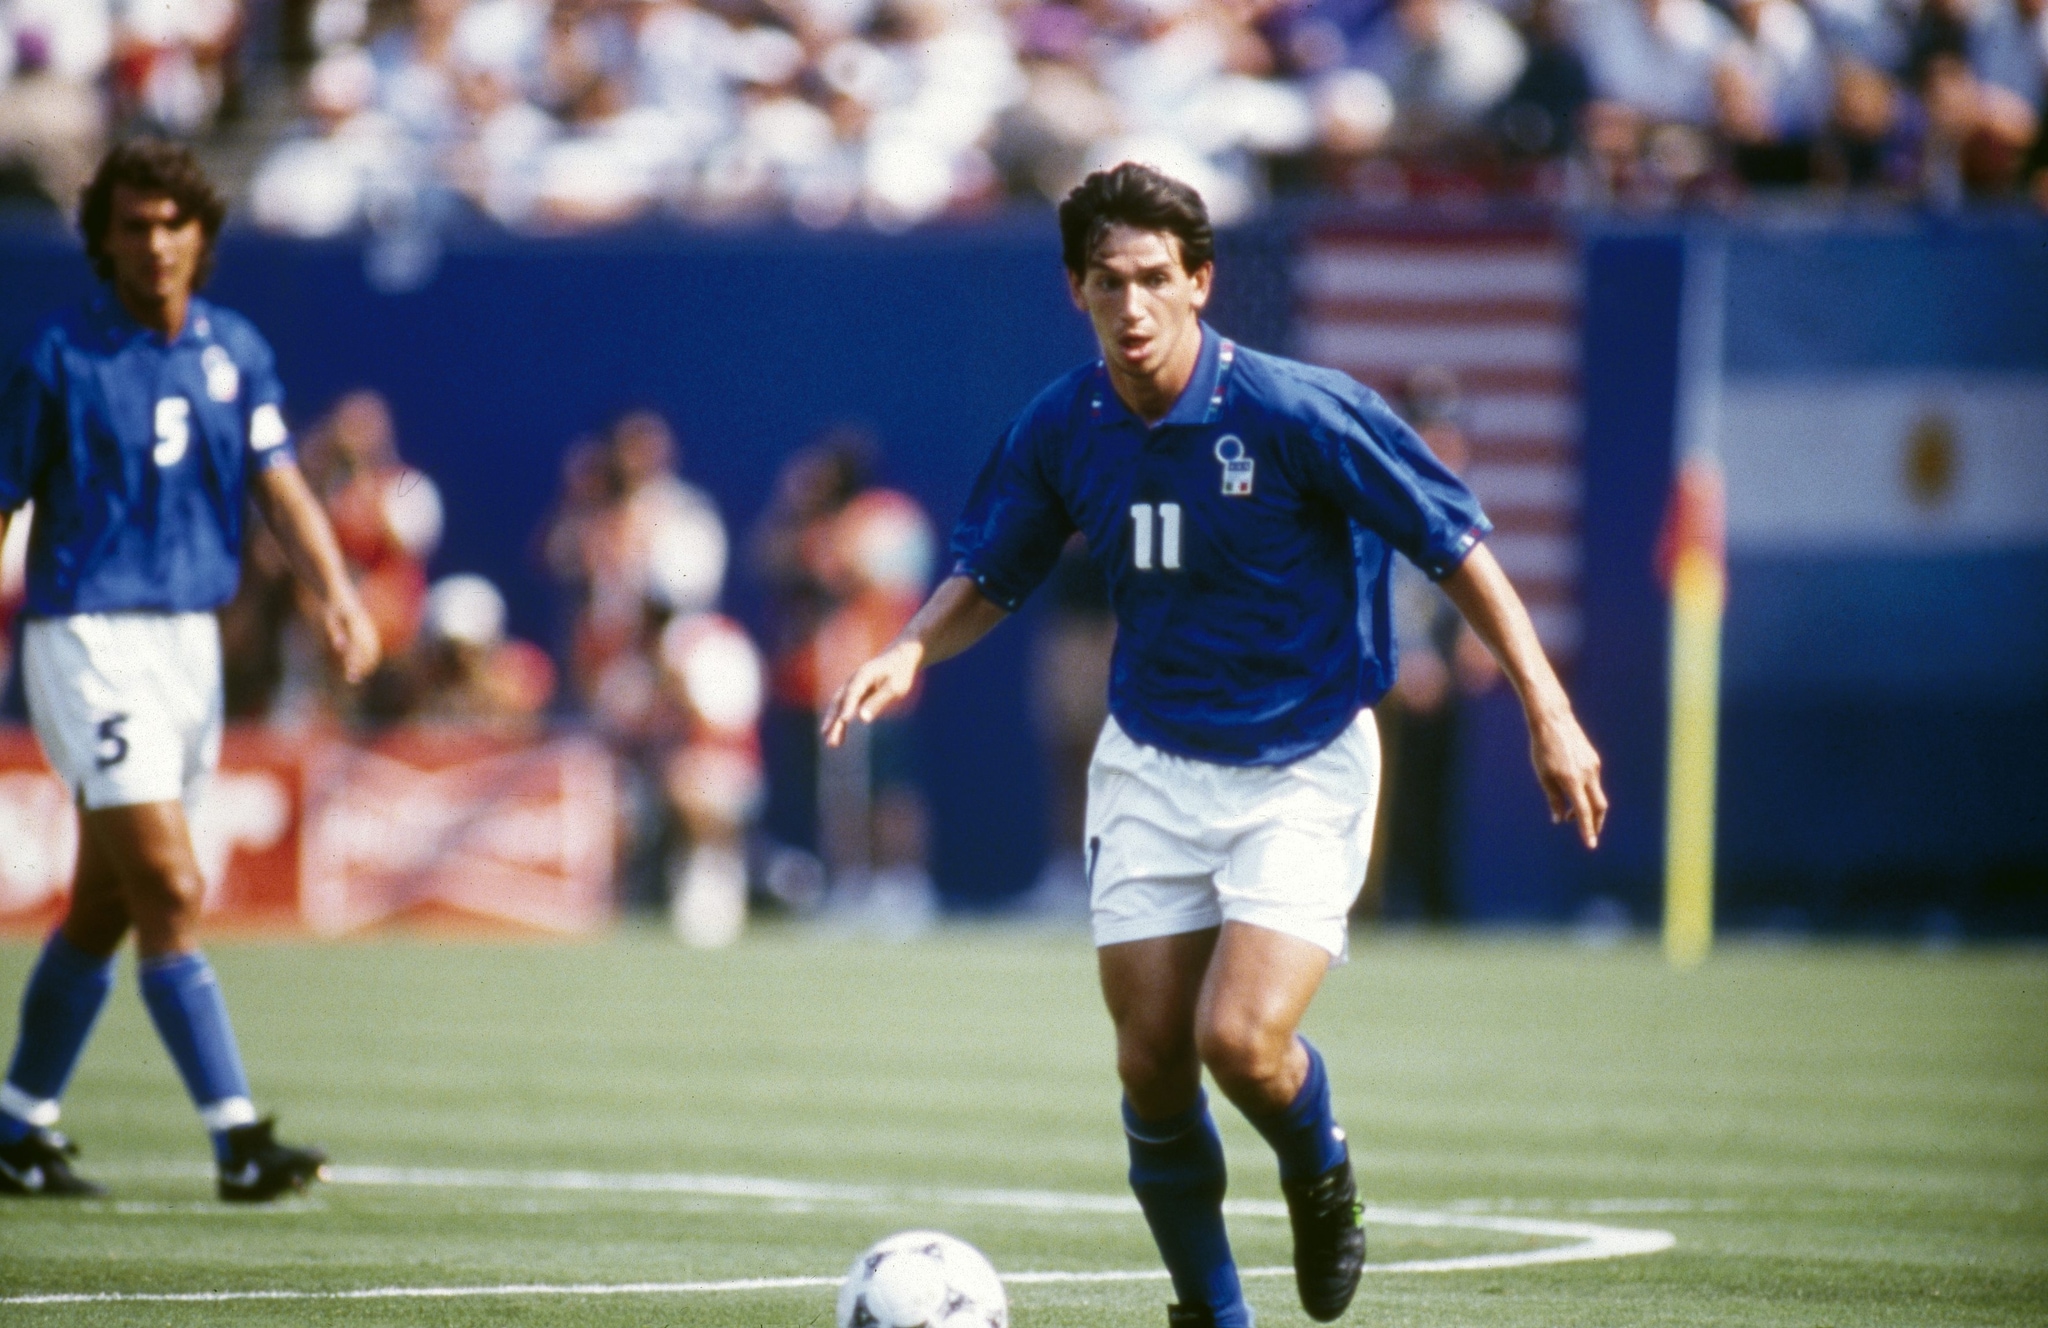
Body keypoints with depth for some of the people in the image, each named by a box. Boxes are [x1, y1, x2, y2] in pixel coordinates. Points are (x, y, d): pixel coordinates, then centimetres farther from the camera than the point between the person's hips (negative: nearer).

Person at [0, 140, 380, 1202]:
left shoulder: (235, 352, 7)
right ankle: (237, 1141, -17)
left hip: (190, 640, 6)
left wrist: (337, 595, -18)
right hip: (87, 637, -6)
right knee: (171, 891, -14)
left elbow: (280, 485, -1)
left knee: (104, 905, 13)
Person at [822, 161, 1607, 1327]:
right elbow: (991, 575, 13)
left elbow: (1455, 542, -10)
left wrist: (1548, 710, -13)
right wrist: (913, 651, -8)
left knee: (1242, 1040, -20)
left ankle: (1322, 1176, 15)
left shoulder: (1294, 410, -18)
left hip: (1305, 768, -4)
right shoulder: (1061, 432, -4)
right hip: (1153, 768, 4)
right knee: (1153, 1067, 0)